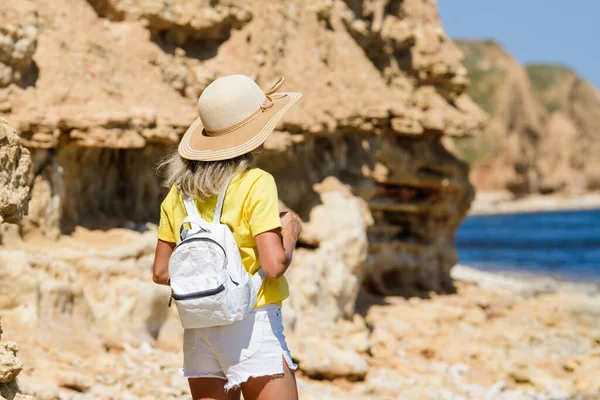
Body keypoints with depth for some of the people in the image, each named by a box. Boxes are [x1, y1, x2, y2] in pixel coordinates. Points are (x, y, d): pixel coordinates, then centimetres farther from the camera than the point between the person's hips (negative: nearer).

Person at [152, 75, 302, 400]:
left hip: (199, 330, 6)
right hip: (251, 324, -6)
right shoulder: (256, 184, -10)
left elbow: (161, 272, 9)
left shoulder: (180, 190, 8)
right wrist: (290, 234, 2)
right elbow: (274, 264, -16)